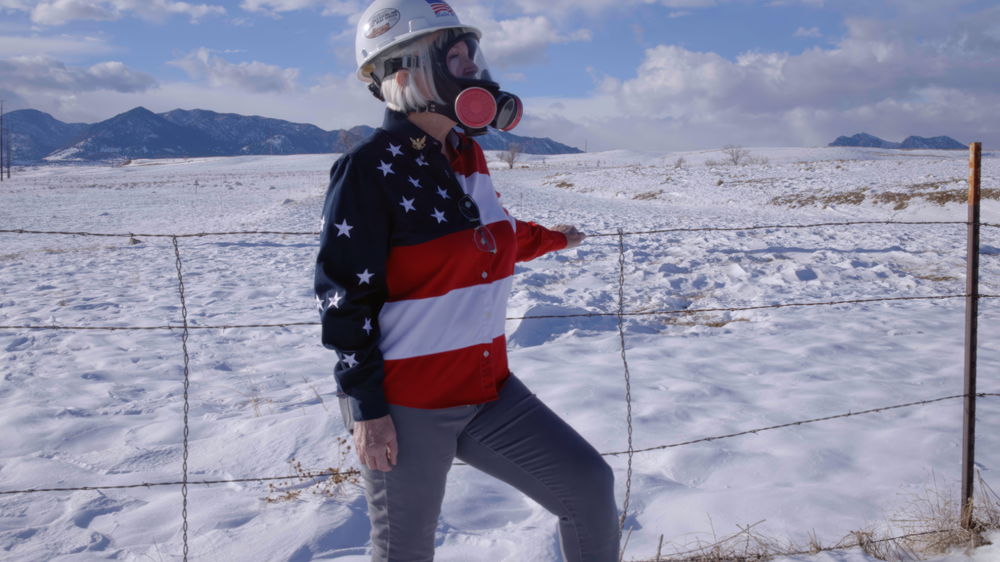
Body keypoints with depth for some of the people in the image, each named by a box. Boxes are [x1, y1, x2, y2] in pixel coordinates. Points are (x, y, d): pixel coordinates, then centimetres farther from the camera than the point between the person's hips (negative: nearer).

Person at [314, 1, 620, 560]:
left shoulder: (467, 154, 6)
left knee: (590, 486, 4)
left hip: (487, 387, 7)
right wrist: (366, 409, -15)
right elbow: (345, 295, -16)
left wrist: (548, 237, 37)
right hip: (407, 407, -6)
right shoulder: (371, 167, -17)